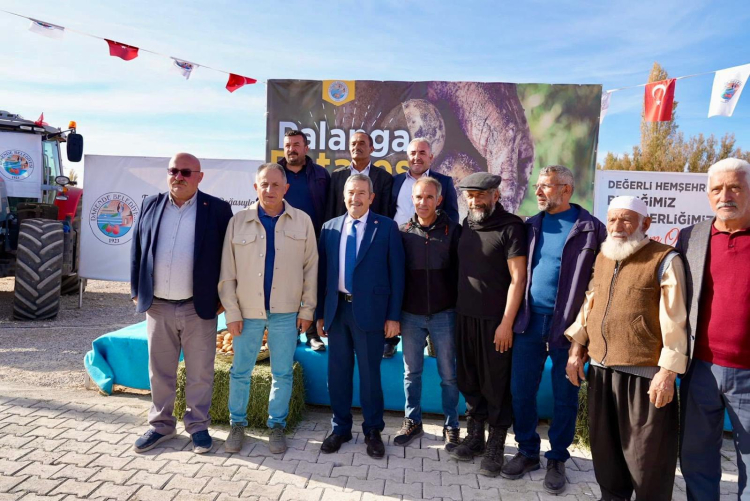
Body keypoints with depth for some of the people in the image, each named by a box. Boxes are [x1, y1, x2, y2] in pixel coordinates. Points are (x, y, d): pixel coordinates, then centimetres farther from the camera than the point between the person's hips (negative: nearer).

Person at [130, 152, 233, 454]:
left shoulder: (217, 210, -4)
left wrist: (224, 298, -4)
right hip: (157, 306, 3)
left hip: (199, 307, -3)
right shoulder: (150, 205, 7)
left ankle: (198, 426, 25)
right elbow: (137, 250, 11)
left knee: (200, 372, 8)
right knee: (159, 370, 15)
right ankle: (161, 425, 31)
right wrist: (136, 291, 8)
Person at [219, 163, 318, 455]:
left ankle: (277, 425, 27)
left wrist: (308, 309, -1)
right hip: (247, 311, 1)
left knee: (282, 373, 10)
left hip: (286, 312, 0)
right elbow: (227, 272, 0)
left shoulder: (302, 221, -1)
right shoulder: (238, 222, -1)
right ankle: (237, 424, 30)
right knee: (240, 371, 11)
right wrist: (232, 312, -3)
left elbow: (310, 267, 1)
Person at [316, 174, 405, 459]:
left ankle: (373, 432, 25)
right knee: (337, 372, 12)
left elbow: (396, 273, -3)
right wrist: (320, 313, 8)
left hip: (369, 311, -3)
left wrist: (394, 315, -6)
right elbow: (322, 272, 9)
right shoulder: (330, 228, 8)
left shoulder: (386, 227, -2)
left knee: (370, 373, 6)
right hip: (336, 309, 4)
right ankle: (340, 428, 30)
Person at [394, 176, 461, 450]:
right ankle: (412, 422, 28)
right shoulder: (402, 231, 3)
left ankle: (451, 426, 24)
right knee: (411, 372, 13)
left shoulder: (452, 230, -2)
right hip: (410, 314, 2)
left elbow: (460, 271, 0)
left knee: (448, 374, 8)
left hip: (443, 314, -2)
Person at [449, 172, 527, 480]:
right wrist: (456, 310, 9)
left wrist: (506, 322, -17)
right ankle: (474, 436, 30)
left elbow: (518, 278, -13)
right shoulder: (466, 226, 8)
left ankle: (495, 445, 20)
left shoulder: (510, 227, -9)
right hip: (465, 316, 6)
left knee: (496, 384, 5)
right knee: (469, 381, 14)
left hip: (495, 320, -5)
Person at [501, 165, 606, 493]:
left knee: (565, 397, 10)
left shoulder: (591, 229, -4)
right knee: (521, 391, 8)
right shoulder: (530, 226, 8)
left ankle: (557, 459, 28)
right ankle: (527, 452, 27)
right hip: (530, 321, 4)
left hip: (568, 325, -3)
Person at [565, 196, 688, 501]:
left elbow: (674, 320, -12)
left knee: (647, 452, 6)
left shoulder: (664, 260, -8)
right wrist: (577, 349, 12)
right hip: (600, 369, 6)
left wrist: (668, 372, -16)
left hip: (643, 372, -6)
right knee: (605, 445, 19)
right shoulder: (602, 258, 12)